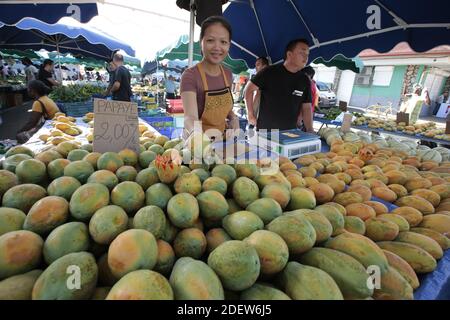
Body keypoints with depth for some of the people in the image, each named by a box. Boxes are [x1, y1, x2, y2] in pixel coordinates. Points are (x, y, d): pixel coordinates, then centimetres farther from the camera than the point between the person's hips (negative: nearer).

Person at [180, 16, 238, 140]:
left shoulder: (228, 75, 0)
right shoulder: (190, 75, -18)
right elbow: (190, 117, -31)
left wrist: (233, 118, -7)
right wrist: (198, 134, -51)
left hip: (222, 138, 4)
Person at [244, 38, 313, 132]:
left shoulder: (305, 81, 4)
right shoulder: (270, 72, -9)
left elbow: (306, 107, 4)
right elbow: (249, 89, -3)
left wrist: (310, 130, -10)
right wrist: (251, 115, -6)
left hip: (290, 132, 5)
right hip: (265, 131, -4)